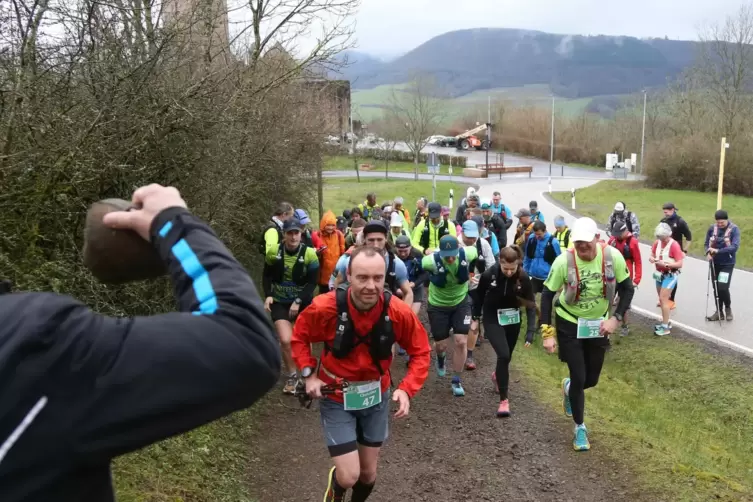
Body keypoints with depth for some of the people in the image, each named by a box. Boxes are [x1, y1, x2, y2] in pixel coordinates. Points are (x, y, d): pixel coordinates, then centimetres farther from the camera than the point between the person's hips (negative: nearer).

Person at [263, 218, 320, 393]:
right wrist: (268, 295, -9)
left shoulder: (309, 254, -14)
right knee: (286, 340, -14)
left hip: (303, 302, 0)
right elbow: (266, 275, 5)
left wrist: (298, 301, -19)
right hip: (280, 302, 0)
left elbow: (312, 282, -11)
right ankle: (292, 376, 8)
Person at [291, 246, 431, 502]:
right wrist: (309, 374, -14)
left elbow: (421, 352, -6)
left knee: (368, 474, 15)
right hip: (336, 398, -2)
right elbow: (299, 337, -4)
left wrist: (407, 389, -20)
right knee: (349, 476, -9)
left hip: (376, 396, 2)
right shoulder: (325, 307, -25)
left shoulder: (399, 312, -22)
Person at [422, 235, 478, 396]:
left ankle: (456, 381, 12)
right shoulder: (431, 261, -33)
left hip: (461, 303, 1)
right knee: (441, 345, 8)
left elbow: (475, 251, 0)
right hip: (438, 305, -1)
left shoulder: (467, 254, -26)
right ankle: (441, 359, 48)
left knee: (461, 341, -7)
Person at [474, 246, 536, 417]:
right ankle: (503, 399, -8)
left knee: (507, 356, 17)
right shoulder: (489, 274, -24)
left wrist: (531, 330, -24)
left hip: (513, 320, 3)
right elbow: (479, 296, -5)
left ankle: (497, 375, 54)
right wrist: (475, 317, 5)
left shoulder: (523, 278, -21)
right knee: (503, 355, -19)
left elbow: (531, 305, -15)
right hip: (492, 319, -3)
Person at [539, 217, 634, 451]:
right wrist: (547, 333, -17)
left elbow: (627, 288, -4)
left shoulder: (612, 256, -20)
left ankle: (569, 387, 49)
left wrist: (616, 318, -16)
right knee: (579, 378, -3)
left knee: (591, 379, 12)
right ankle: (579, 427, 20)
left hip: (598, 324, 3)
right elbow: (547, 295, -13)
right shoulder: (563, 261, -25)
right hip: (569, 324, -3)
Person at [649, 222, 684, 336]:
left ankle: (665, 327, -1)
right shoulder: (657, 242, 1)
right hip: (659, 274, 7)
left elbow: (680, 264, -20)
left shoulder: (674, 245, -19)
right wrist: (652, 259, -14)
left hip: (670, 275, -7)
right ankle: (665, 322, 27)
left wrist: (666, 264, -31)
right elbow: (652, 255, 10)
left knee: (663, 300, -9)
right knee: (662, 299, 14)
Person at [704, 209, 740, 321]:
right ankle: (719, 312, 23)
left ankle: (728, 308, 16)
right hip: (715, 263, 4)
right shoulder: (712, 228, -2)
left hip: (727, 264, -4)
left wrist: (718, 251, -28)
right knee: (716, 288, 10)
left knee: (723, 287, -10)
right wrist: (708, 252, -15)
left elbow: (735, 247, -21)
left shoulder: (734, 229, -12)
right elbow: (706, 244, 6)